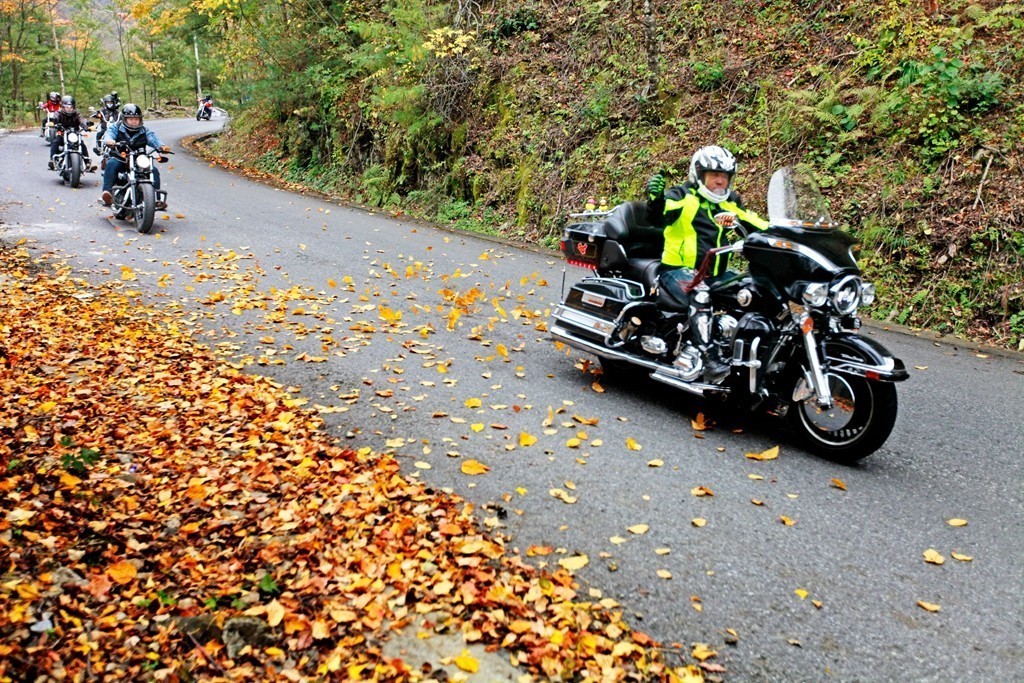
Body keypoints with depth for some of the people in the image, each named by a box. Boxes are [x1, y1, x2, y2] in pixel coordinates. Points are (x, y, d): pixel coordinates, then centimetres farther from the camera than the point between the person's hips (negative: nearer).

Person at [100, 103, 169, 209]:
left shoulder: (144, 131, 11)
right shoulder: (116, 127, 6)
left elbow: (152, 139, -6)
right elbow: (109, 134, -12)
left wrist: (161, 146, -30)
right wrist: (109, 141, -38)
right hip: (119, 158, -2)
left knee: (153, 170, -21)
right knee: (111, 164, -33)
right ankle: (106, 191, -39)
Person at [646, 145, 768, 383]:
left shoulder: (731, 203, 17)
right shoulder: (683, 196, -2)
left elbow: (759, 226, 19)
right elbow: (657, 218, -19)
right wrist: (655, 198, -40)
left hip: (716, 274, 7)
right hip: (679, 271, -7)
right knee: (700, 295, -36)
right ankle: (710, 359, -44)